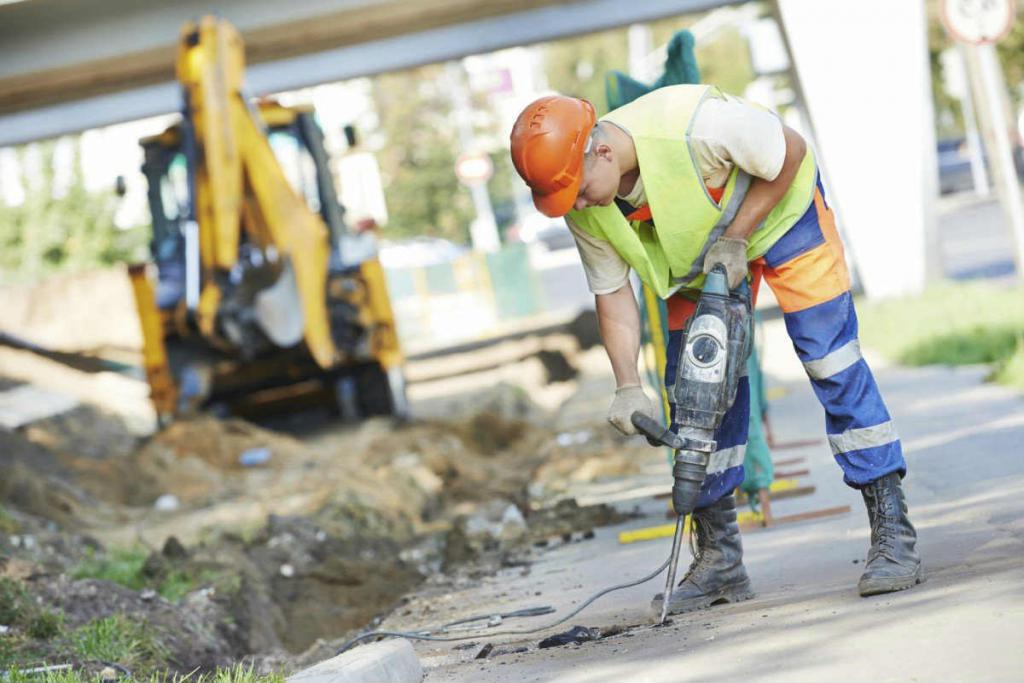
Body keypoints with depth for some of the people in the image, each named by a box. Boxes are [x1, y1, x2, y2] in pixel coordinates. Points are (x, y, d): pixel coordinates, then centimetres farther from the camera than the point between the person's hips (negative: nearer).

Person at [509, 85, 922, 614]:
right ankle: (719, 560, 7)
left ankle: (893, 535, -11)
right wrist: (628, 387, -21)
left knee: (831, 362, -14)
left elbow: (791, 152, -23)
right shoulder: (584, 208, -22)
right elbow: (612, 293, -10)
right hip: (698, 252, 5)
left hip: (776, 207, -5)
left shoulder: (695, 125, -40)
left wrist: (736, 236, -26)